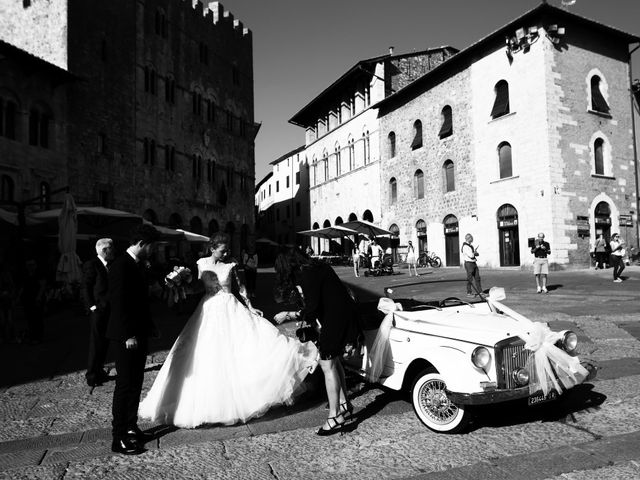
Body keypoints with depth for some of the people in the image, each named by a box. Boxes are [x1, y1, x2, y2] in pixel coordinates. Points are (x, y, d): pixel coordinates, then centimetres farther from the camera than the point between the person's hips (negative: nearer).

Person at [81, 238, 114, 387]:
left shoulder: (109, 266, 13)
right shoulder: (91, 265, -9)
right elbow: (85, 288, -11)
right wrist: (92, 306, -15)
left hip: (108, 310, 7)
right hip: (98, 311, -7)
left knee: (104, 342, 13)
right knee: (96, 344, -3)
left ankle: (98, 371, 24)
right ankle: (91, 375, 6)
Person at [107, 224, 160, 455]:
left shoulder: (137, 265, 11)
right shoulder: (120, 266, -17)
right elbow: (119, 304, -21)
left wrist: (150, 326, 16)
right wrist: (128, 335, -21)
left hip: (139, 334, 9)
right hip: (127, 336, -9)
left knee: (135, 382, 16)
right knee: (125, 384, -1)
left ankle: (131, 428, 29)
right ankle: (119, 438, 9)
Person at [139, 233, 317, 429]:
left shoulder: (231, 266, 1)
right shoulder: (202, 264, 1)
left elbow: (240, 287, 5)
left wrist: (251, 308, 0)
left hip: (231, 310, 0)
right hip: (209, 310, 0)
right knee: (210, 357, 5)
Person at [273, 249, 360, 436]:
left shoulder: (306, 276, -17)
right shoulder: (316, 268, 12)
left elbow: (311, 310, -19)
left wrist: (288, 315, -8)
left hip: (335, 319, -10)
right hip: (344, 314, 10)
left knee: (327, 365, -5)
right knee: (333, 361, 20)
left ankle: (335, 418, 0)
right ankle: (344, 405, 31)